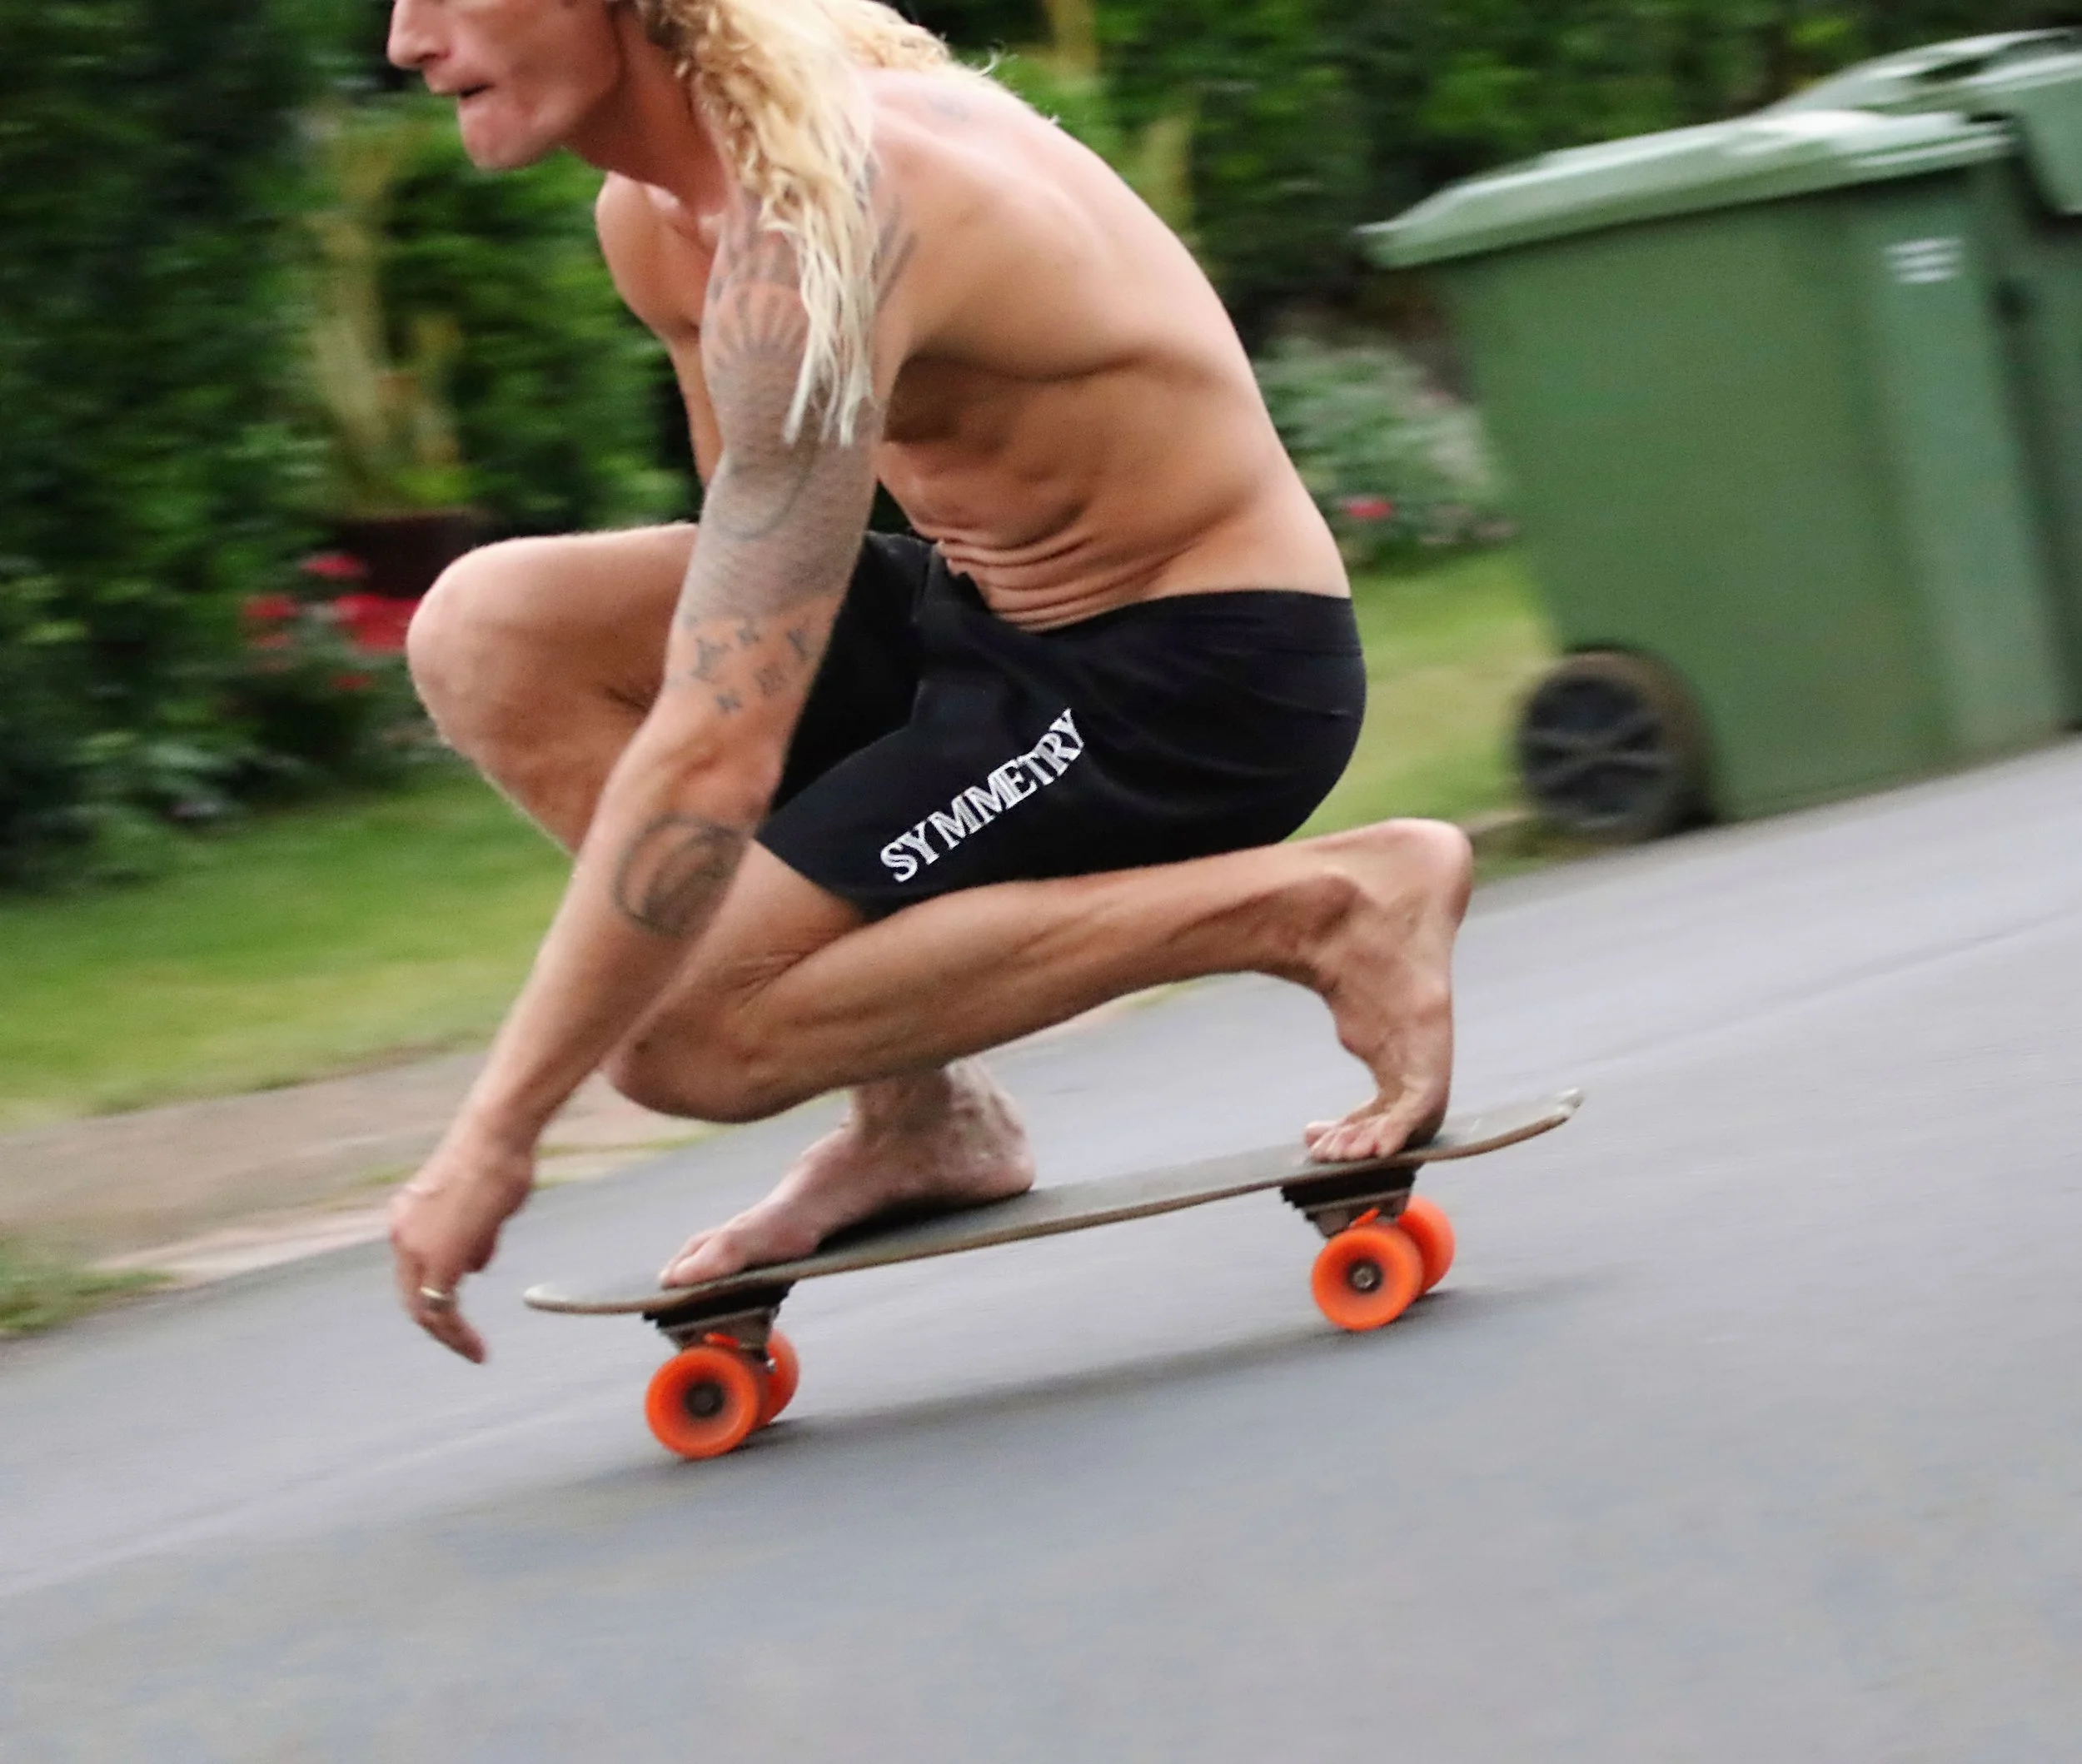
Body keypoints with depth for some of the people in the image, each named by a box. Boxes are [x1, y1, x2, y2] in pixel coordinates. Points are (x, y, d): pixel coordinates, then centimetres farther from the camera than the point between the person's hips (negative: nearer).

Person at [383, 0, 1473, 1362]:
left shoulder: (814, 222, -28)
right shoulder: (653, 212, 1)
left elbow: (716, 755, -32)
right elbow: (748, 574, 17)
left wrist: (496, 1135, -29)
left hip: (1199, 676, -9)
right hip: (995, 621, 9)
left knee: (673, 1031, -17)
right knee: (486, 635, -5)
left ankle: (1321, 903, -10)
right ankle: (913, 1113, 0)